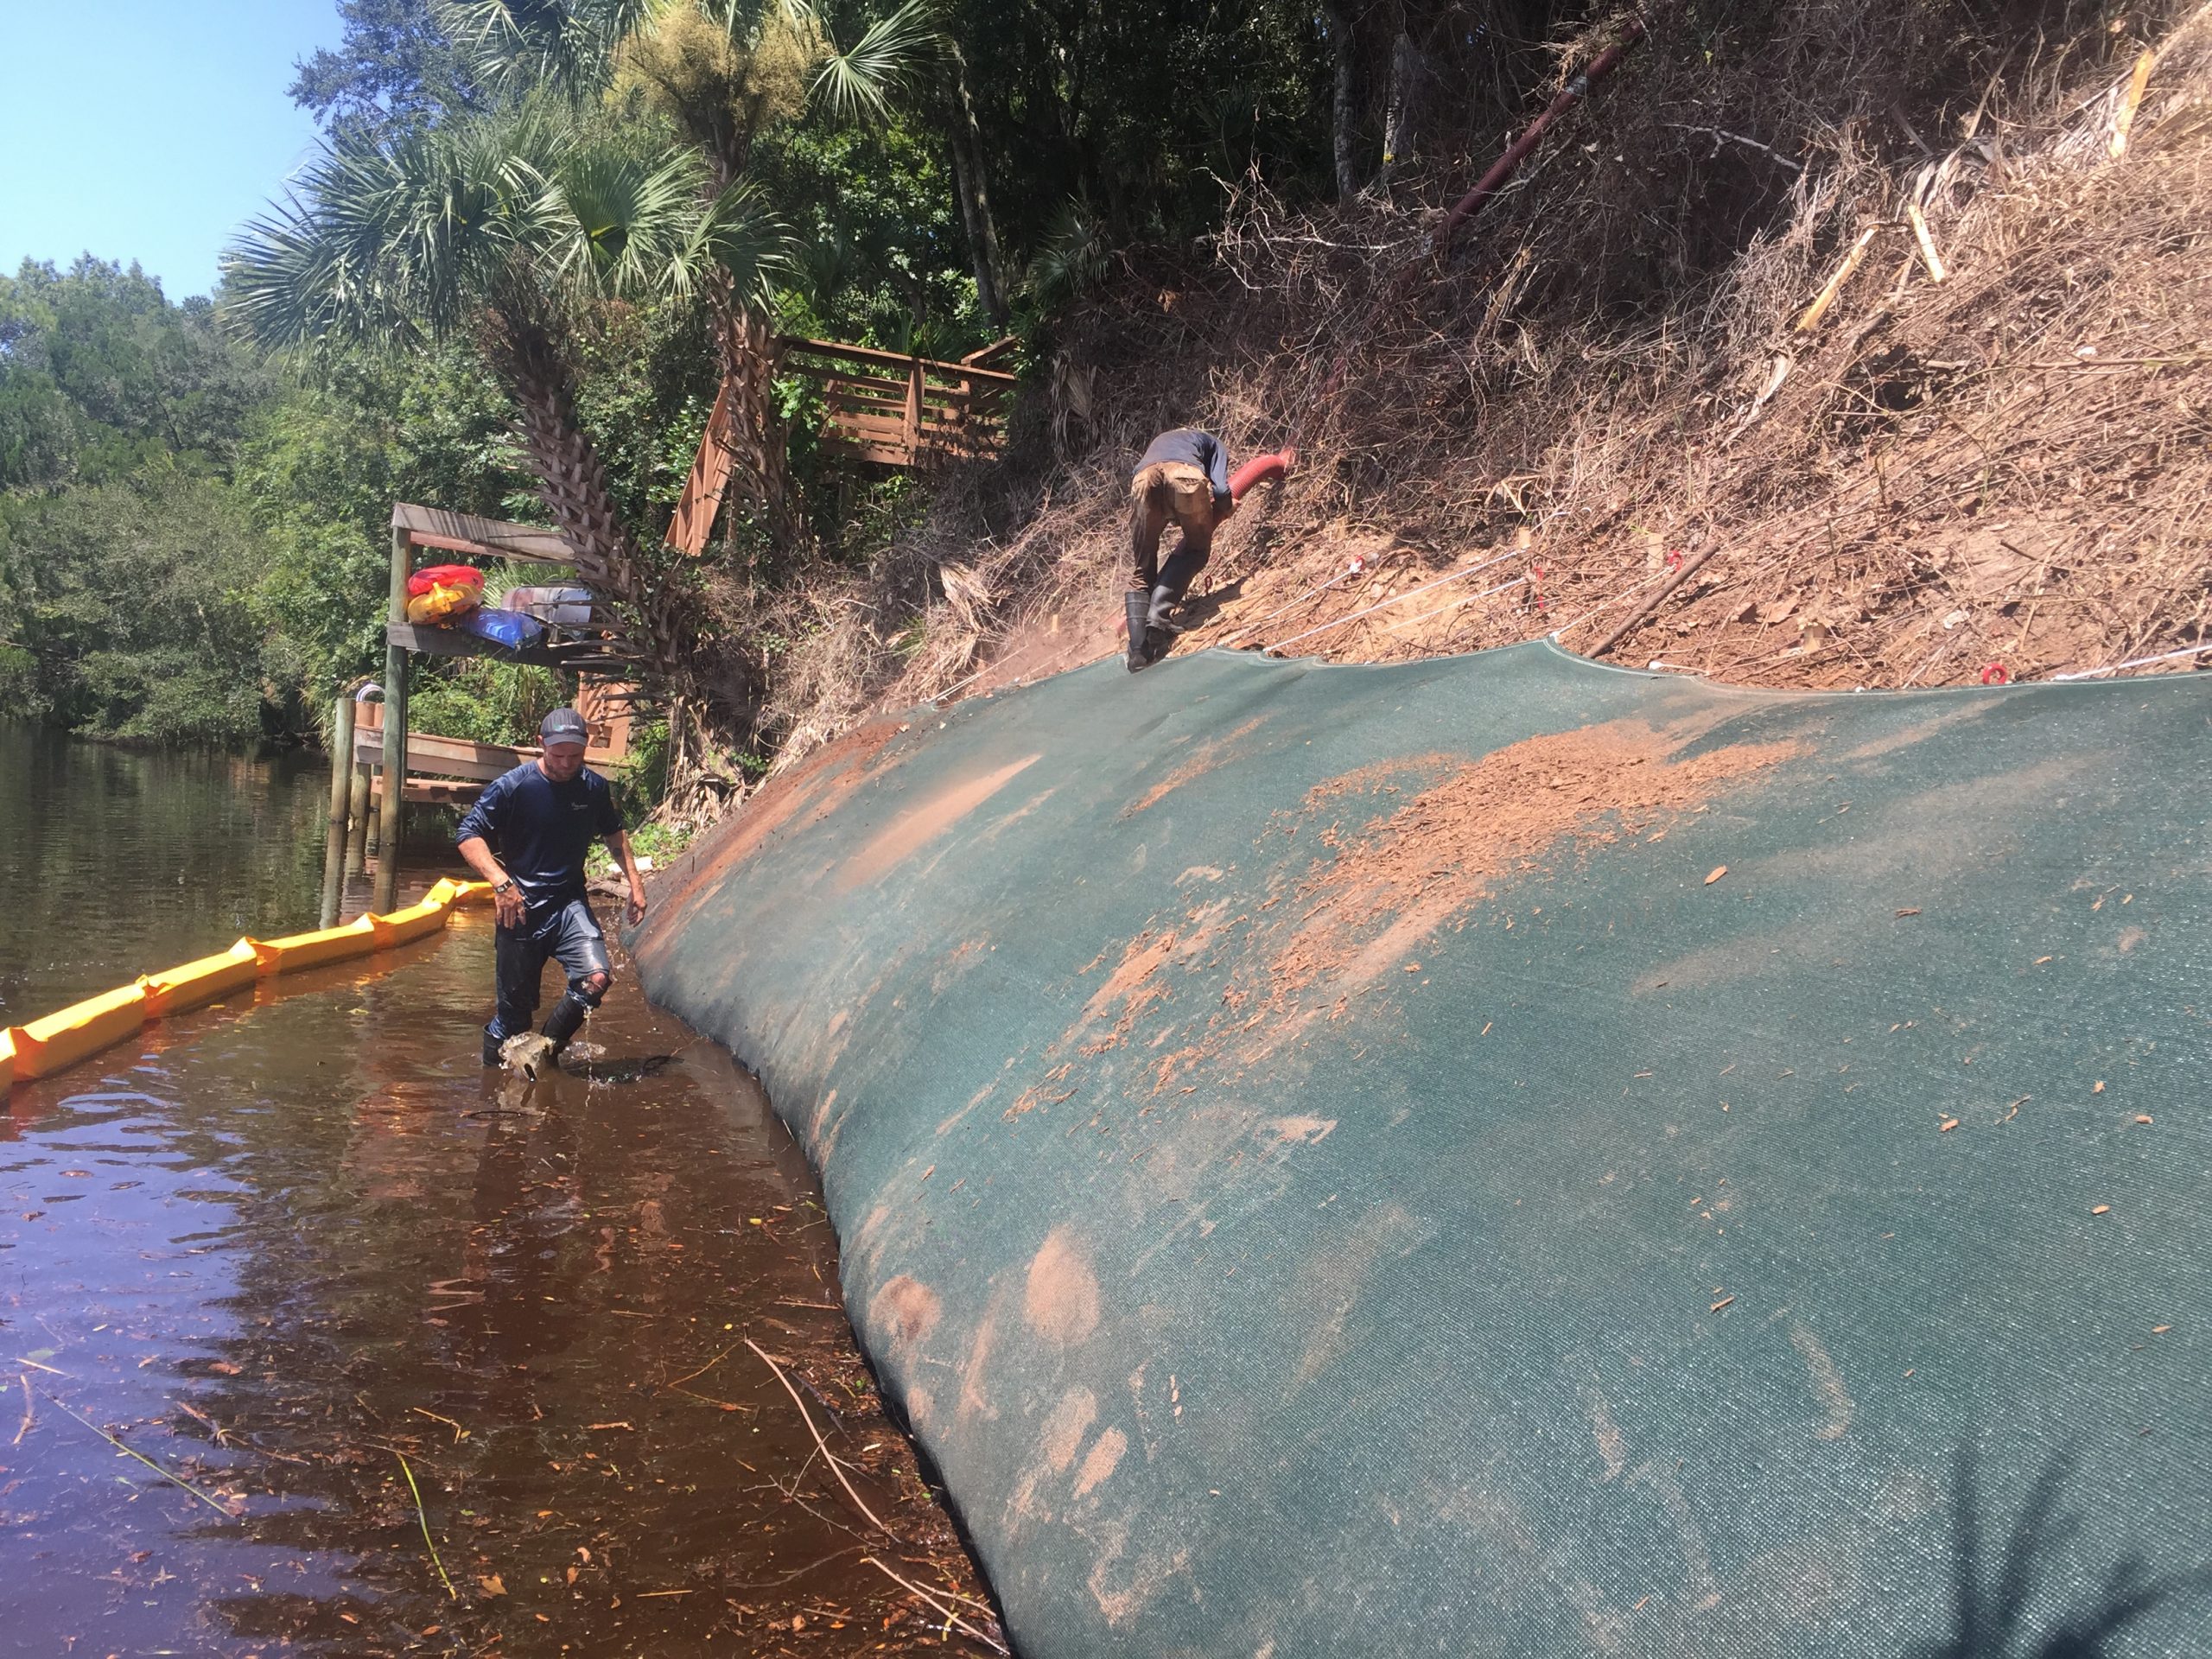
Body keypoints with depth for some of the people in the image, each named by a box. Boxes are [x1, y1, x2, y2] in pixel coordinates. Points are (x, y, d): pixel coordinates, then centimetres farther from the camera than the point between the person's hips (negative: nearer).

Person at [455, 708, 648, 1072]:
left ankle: (546, 1049, 3)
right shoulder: (512, 786, -9)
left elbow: (614, 835, 21)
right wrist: (501, 881, -23)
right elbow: (469, 834, -10)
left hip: (569, 902, 3)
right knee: (516, 1001, 0)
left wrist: (635, 883, 14)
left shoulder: (594, 788, 3)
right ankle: (492, 1063, 24)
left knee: (597, 977, -18)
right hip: (521, 907, -3)